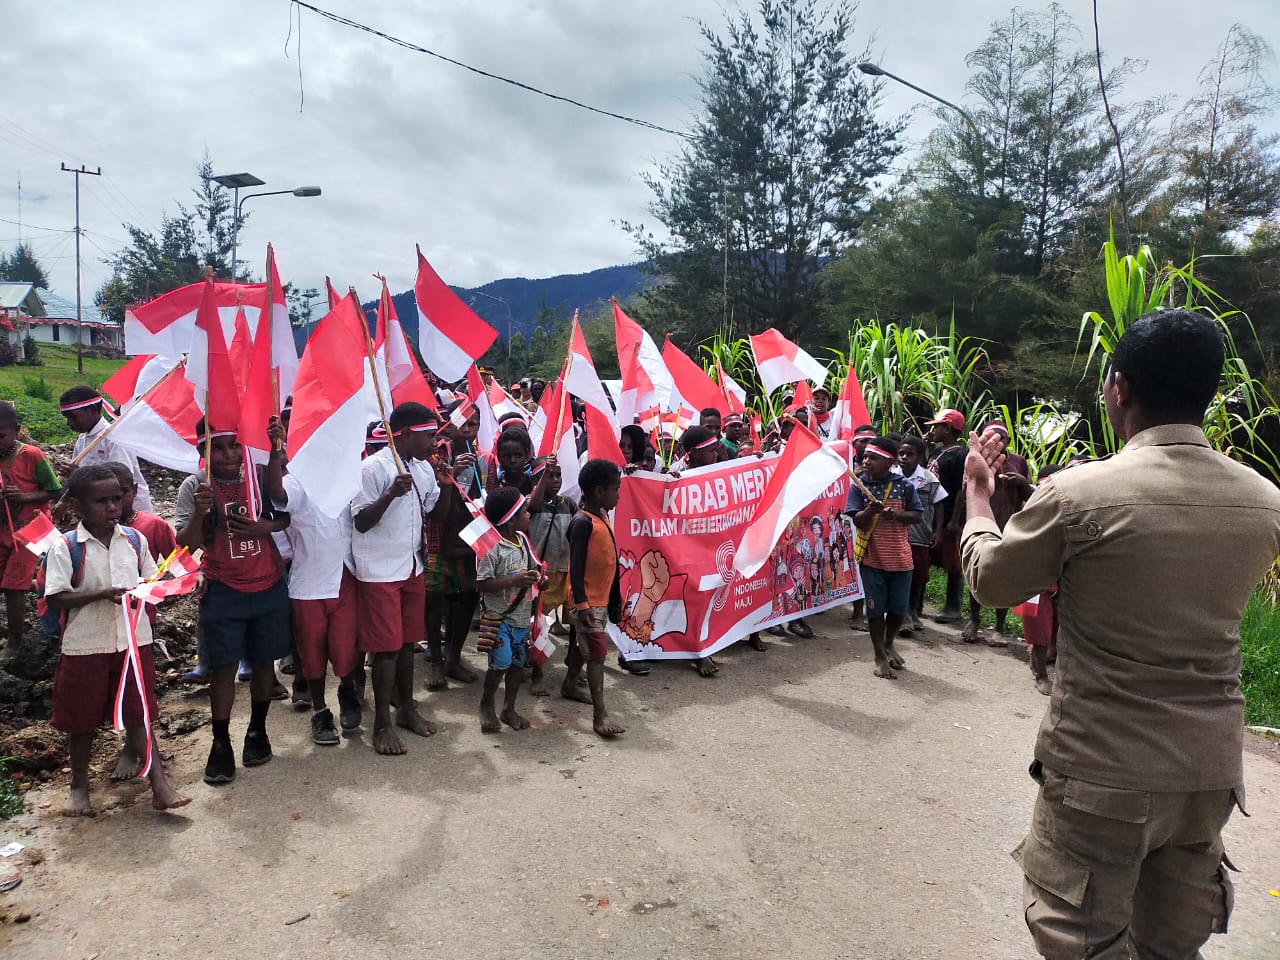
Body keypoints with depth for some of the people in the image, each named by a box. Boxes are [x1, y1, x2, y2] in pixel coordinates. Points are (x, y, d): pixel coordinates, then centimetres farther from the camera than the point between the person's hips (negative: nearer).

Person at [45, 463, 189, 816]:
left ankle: (160, 786, 6)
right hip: (85, 646, -2)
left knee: (138, 714, 7)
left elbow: (152, 581, 11)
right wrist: (102, 594, -24)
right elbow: (55, 599, -13)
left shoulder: (135, 540, 2)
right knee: (82, 719, 13)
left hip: (134, 642, 2)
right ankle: (79, 786, 33)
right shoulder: (65, 547, -9)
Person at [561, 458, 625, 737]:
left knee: (582, 645, 22)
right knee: (597, 654, -9)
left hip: (602, 597, 9)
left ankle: (569, 686, 41)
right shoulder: (583, 522, -19)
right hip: (587, 601, -9)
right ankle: (600, 715, -7)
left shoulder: (603, 517, 8)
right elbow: (576, 567, -21)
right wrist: (581, 604, -24)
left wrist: (615, 597, 20)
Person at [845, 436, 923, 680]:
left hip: (900, 557, 2)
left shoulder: (903, 486, -2)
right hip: (872, 557, -1)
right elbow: (858, 521, -8)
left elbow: (917, 515, 0)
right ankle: (880, 657, 18)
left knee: (900, 607, 9)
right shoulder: (859, 486, -5)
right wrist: (870, 511, -28)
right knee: (876, 607, 4)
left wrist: (896, 514, -18)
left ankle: (889, 644, 37)